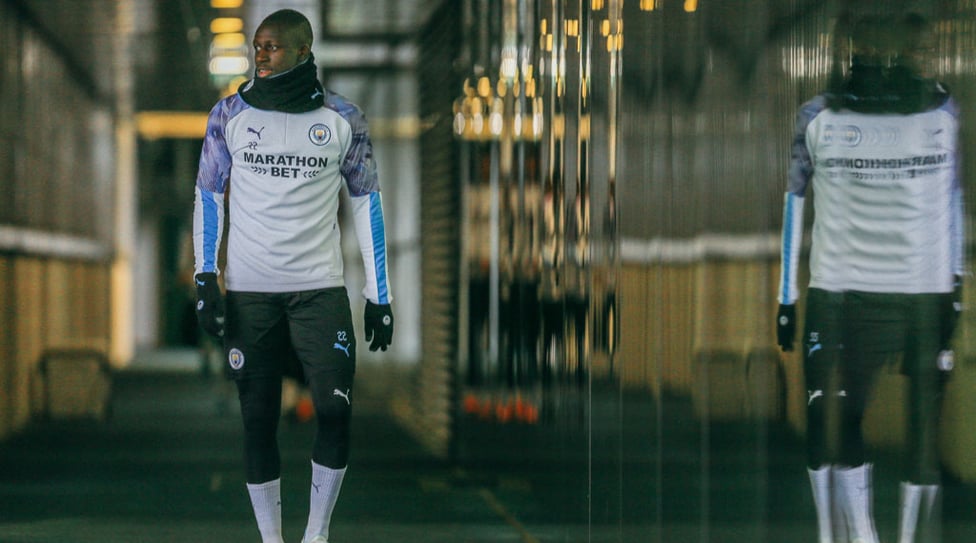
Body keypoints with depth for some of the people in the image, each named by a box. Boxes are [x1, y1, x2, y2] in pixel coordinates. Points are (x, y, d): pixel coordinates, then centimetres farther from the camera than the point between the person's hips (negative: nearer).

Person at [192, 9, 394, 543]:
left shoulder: (341, 118, 2)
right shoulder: (230, 114, 3)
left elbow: (366, 202, 9)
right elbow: (209, 195, 8)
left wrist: (379, 294, 6)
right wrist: (207, 279, -2)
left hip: (320, 288, 0)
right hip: (249, 292, 1)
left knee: (334, 410, -11)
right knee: (257, 419, 1)